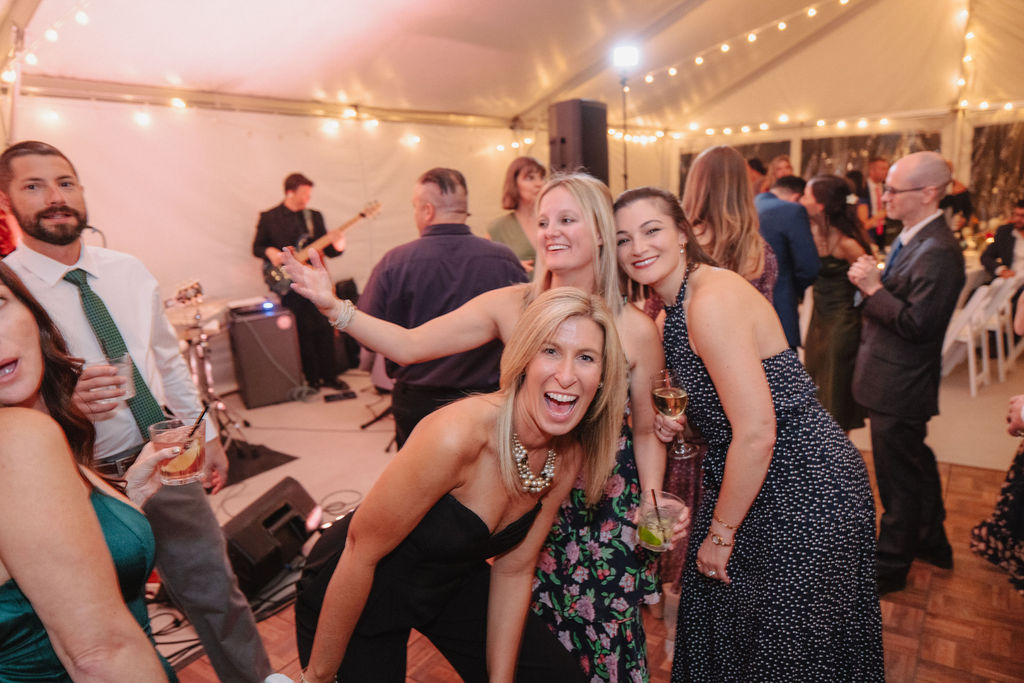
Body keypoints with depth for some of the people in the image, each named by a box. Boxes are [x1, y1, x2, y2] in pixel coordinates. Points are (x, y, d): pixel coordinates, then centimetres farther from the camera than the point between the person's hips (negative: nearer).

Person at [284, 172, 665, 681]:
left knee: (604, 642, 11)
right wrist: (334, 306, -22)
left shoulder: (636, 328, -9)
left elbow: (646, 431, -1)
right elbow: (409, 345, -12)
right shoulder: (511, 305, -7)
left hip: (606, 509, -1)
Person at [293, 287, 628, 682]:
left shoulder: (570, 457, -14)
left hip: (452, 583, 6)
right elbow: (362, 551, -25)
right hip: (351, 594, -5)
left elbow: (514, 570, -3)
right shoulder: (457, 435, -36)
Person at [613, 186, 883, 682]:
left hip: (803, 490, -9)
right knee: (722, 634, 22)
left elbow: (757, 433, -27)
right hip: (758, 481, 9)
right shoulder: (674, 305, 5)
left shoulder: (713, 300, -25)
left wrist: (721, 532, -16)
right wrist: (678, 418, -5)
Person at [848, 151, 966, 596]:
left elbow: (918, 324, -26)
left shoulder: (937, 251, -24)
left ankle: (890, 567, 25)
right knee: (916, 464, 25)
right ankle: (931, 542, 46)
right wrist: (872, 281, 0)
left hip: (899, 390, -10)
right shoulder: (912, 238, 8)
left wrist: (873, 288, -21)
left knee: (898, 480, 7)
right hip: (897, 380, 10)